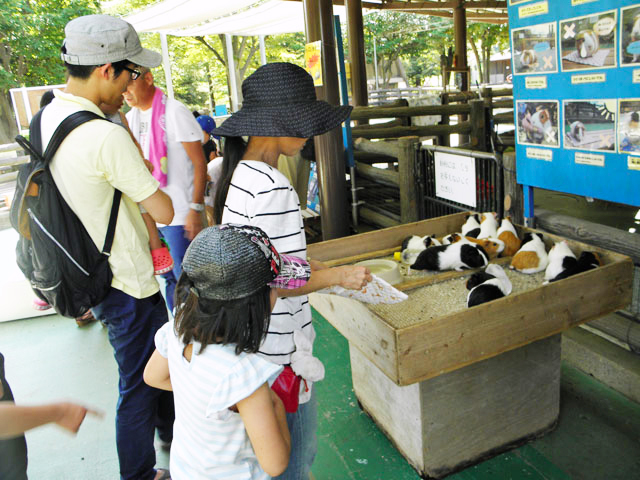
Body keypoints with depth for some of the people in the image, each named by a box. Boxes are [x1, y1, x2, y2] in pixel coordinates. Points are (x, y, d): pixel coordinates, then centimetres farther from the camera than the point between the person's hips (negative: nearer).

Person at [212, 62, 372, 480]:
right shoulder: (274, 188, -26)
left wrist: (313, 265, 13)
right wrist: (338, 276, -11)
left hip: (247, 336, 9)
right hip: (280, 348, -9)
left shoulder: (238, 172, 4)